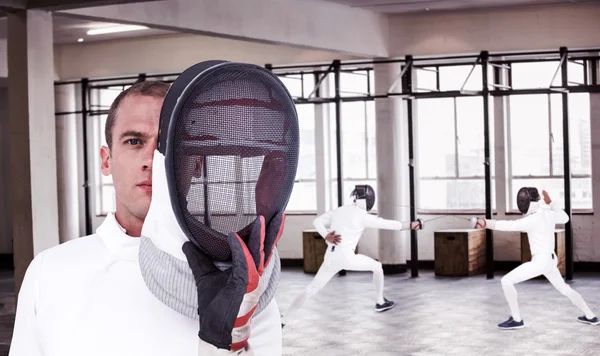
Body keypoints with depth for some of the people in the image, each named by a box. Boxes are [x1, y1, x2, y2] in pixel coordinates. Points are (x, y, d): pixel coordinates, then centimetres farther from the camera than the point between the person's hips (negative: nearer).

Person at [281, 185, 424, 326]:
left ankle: (283, 321, -1)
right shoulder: (362, 216, -5)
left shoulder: (338, 210, 13)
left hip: (331, 258, 5)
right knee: (377, 267, 22)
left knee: (311, 290, 11)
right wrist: (410, 225, 8)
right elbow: (387, 224, -1)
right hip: (346, 257, -5)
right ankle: (380, 302, 35)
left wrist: (326, 237, -4)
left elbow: (317, 222, 9)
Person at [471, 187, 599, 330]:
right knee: (565, 289, 29)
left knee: (506, 281, -8)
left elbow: (511, 225, -37)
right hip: (550, 260, 9)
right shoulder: (549, 213, 2)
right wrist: (550, 202, 20)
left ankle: (516, 320, -3)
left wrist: (486, 223, -49)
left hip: (540, 261, -9)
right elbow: (565, 218, 22)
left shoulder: (533, 219, -23)